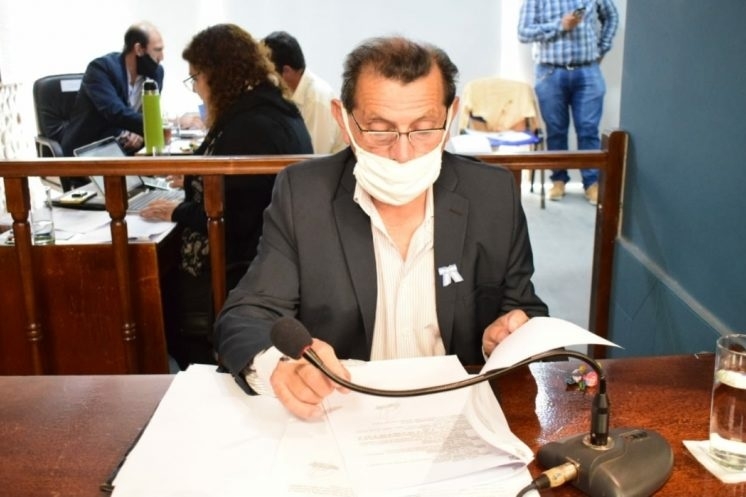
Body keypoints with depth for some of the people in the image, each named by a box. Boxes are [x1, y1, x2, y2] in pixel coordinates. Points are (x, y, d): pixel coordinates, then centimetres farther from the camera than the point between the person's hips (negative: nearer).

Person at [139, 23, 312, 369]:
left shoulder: (251, 125, -23)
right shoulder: (272, 108, 11)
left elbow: (234, 217, -26)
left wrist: (178, 212, -11)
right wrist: (194, 177, 21)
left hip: (238, 276, -11)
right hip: (264, 266, 11)